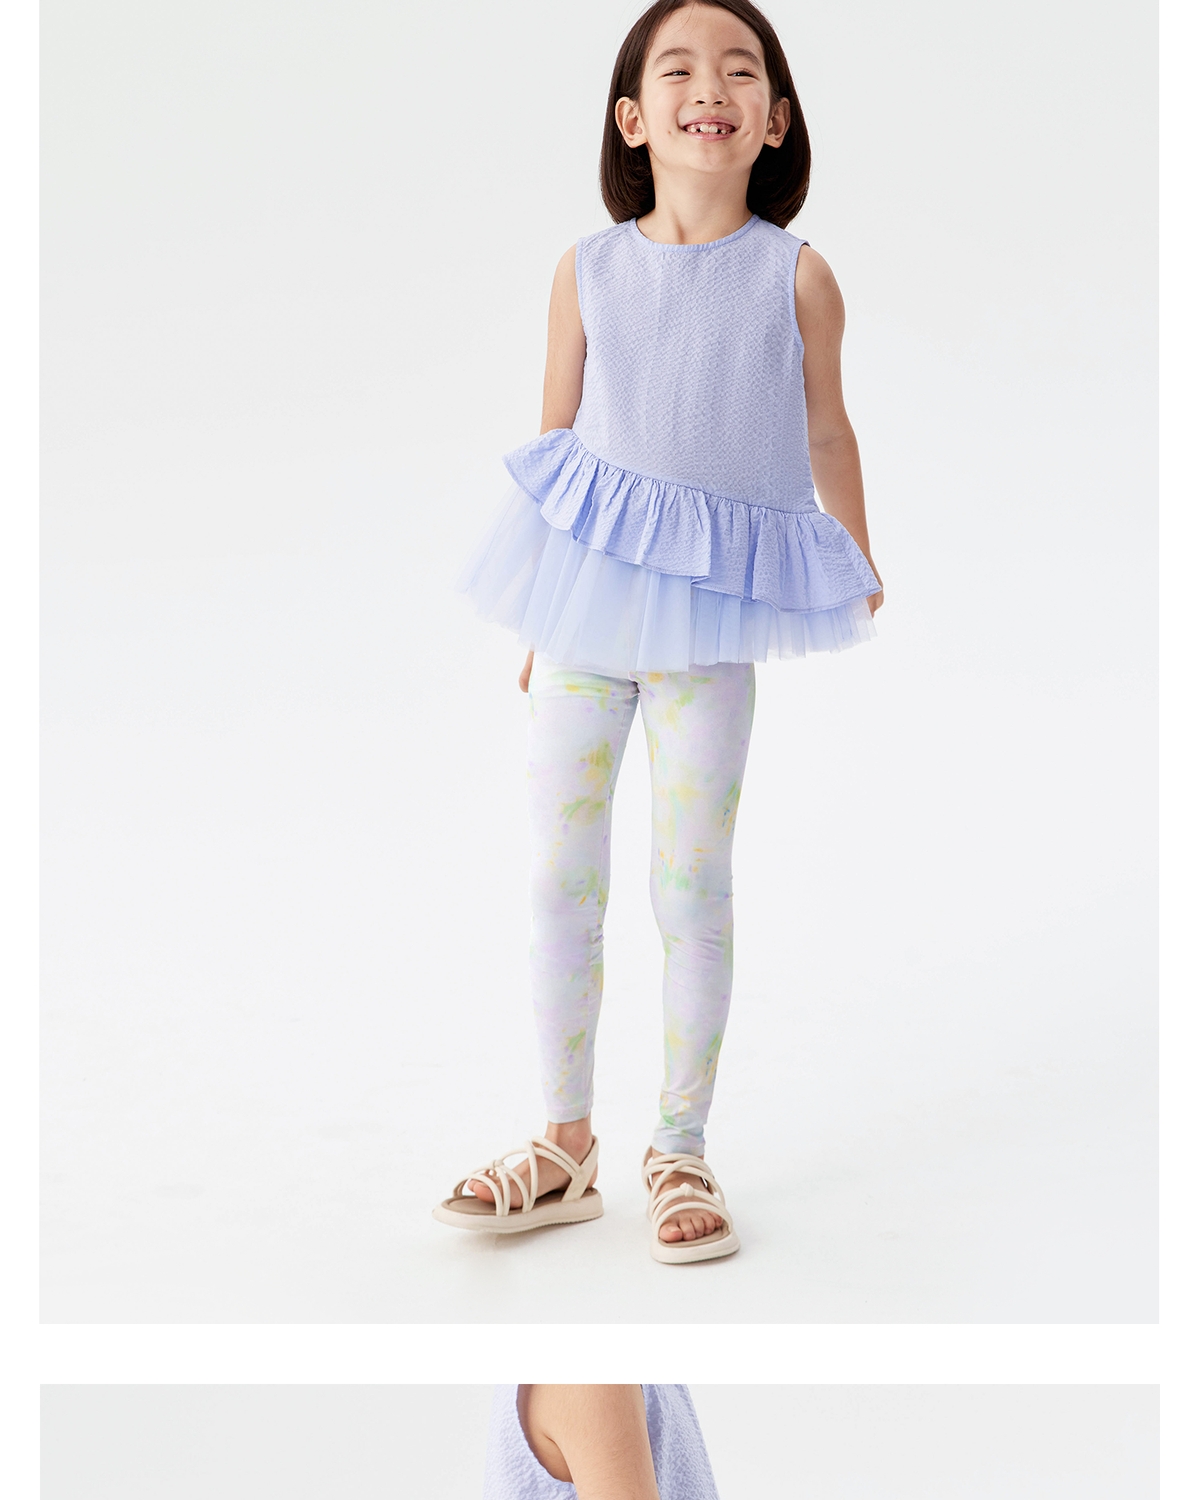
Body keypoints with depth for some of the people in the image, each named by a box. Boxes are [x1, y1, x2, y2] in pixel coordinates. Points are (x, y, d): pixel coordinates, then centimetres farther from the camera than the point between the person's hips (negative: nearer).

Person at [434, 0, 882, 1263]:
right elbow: (555, 437, 9)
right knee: (560, 876, 5)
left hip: (710, 622, -2)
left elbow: (824, 428, 12)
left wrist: (859, 568, 24)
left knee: (692, 883, 2)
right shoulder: (589, 271, 1)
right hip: (586, 610, 2)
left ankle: (679, 1151, 17)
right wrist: (536, 611, 13)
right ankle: (567, 1146, 20)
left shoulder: (796, 276, -3)